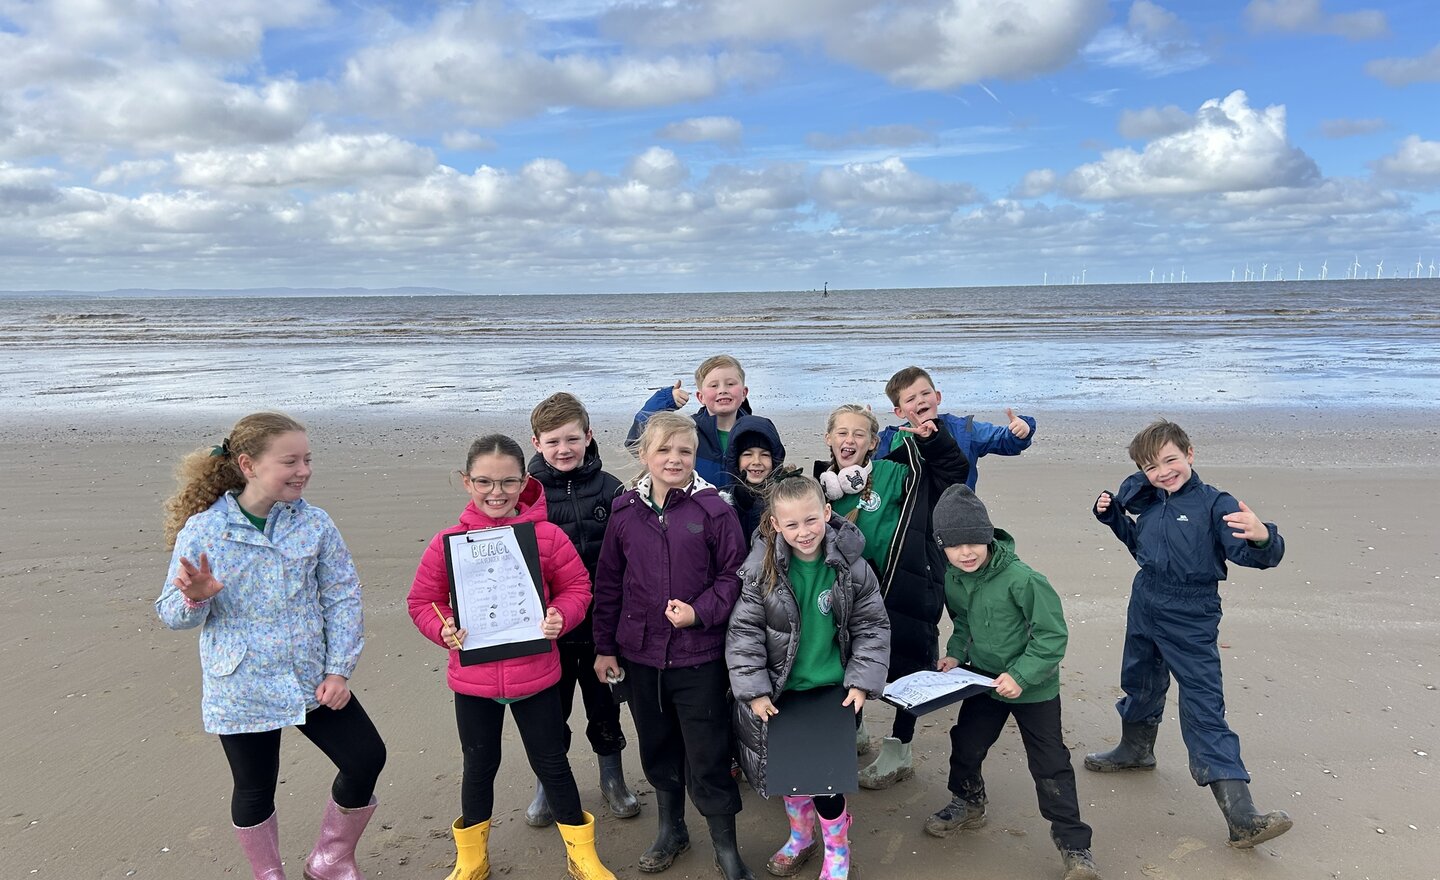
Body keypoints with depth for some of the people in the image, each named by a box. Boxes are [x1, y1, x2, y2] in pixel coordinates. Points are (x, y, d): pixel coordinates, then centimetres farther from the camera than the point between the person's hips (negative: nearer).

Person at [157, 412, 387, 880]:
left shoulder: (314, 523, -7)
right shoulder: (201, 531, -12)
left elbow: (342, 598, -4)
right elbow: (173, 614, -5)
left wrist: (338, 669, -9)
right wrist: (195, 598, -28)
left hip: (312, 681, 2)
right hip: (241, 691, -2)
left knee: (366, 758, 3)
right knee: (255, 791, 12)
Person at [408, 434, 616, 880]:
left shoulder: (547, 536, -11)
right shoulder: (447, 542, -9)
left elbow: (577, 587, -1)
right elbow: (422, 600, 1)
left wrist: (560, 616, -20)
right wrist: (444, 630, -17)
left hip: (535, 673, -1)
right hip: (472, 678, 1)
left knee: (552, 763, 14)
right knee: (479, 765, 20)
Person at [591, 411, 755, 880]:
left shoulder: (713, 509, -9)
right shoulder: (625, 511, 1)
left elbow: (733, 575, -5)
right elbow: (608, 583, 7)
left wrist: (700, 612, -19)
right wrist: (605, 646, 9)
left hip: (699, 657, -4)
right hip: (640, 654, 4)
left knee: (707, 756, 4)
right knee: (657, 748, 19)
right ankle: (671, 829, 41)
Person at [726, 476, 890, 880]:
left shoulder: (851, 567, -12)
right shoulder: (763, 568, -13)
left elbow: (873, 627, -2)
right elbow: (744, 631, -9)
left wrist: (862, 683, -8)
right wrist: (754, 690, -12)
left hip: (832, 688, -1)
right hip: (781, 691, 2)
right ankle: (801, 837, 43)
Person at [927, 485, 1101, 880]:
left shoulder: (1023, 579, -28)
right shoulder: (952, 579, -7)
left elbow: (1052, 635, -23)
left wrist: (1021, 675, -27)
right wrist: (956, 653, -4)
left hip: (1033, 688, -6)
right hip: (984, 681, 6)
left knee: (1050, 765, 1)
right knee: (965, 744, 17)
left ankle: (1074, 846, 15)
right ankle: (968, 803, 45)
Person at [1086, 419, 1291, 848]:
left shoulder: (1214, 504, -16)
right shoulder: (1147, 503, 4)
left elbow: (1254, 554, -28)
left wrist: (1262, 538, -50)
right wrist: (1111, 513, 8)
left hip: (1191, 622, -7)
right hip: (1145, 608, 7)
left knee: (1204, 708, -11)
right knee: (1140, 684, 24)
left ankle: (1239, 812, -11)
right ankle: (1136, 748, 50)